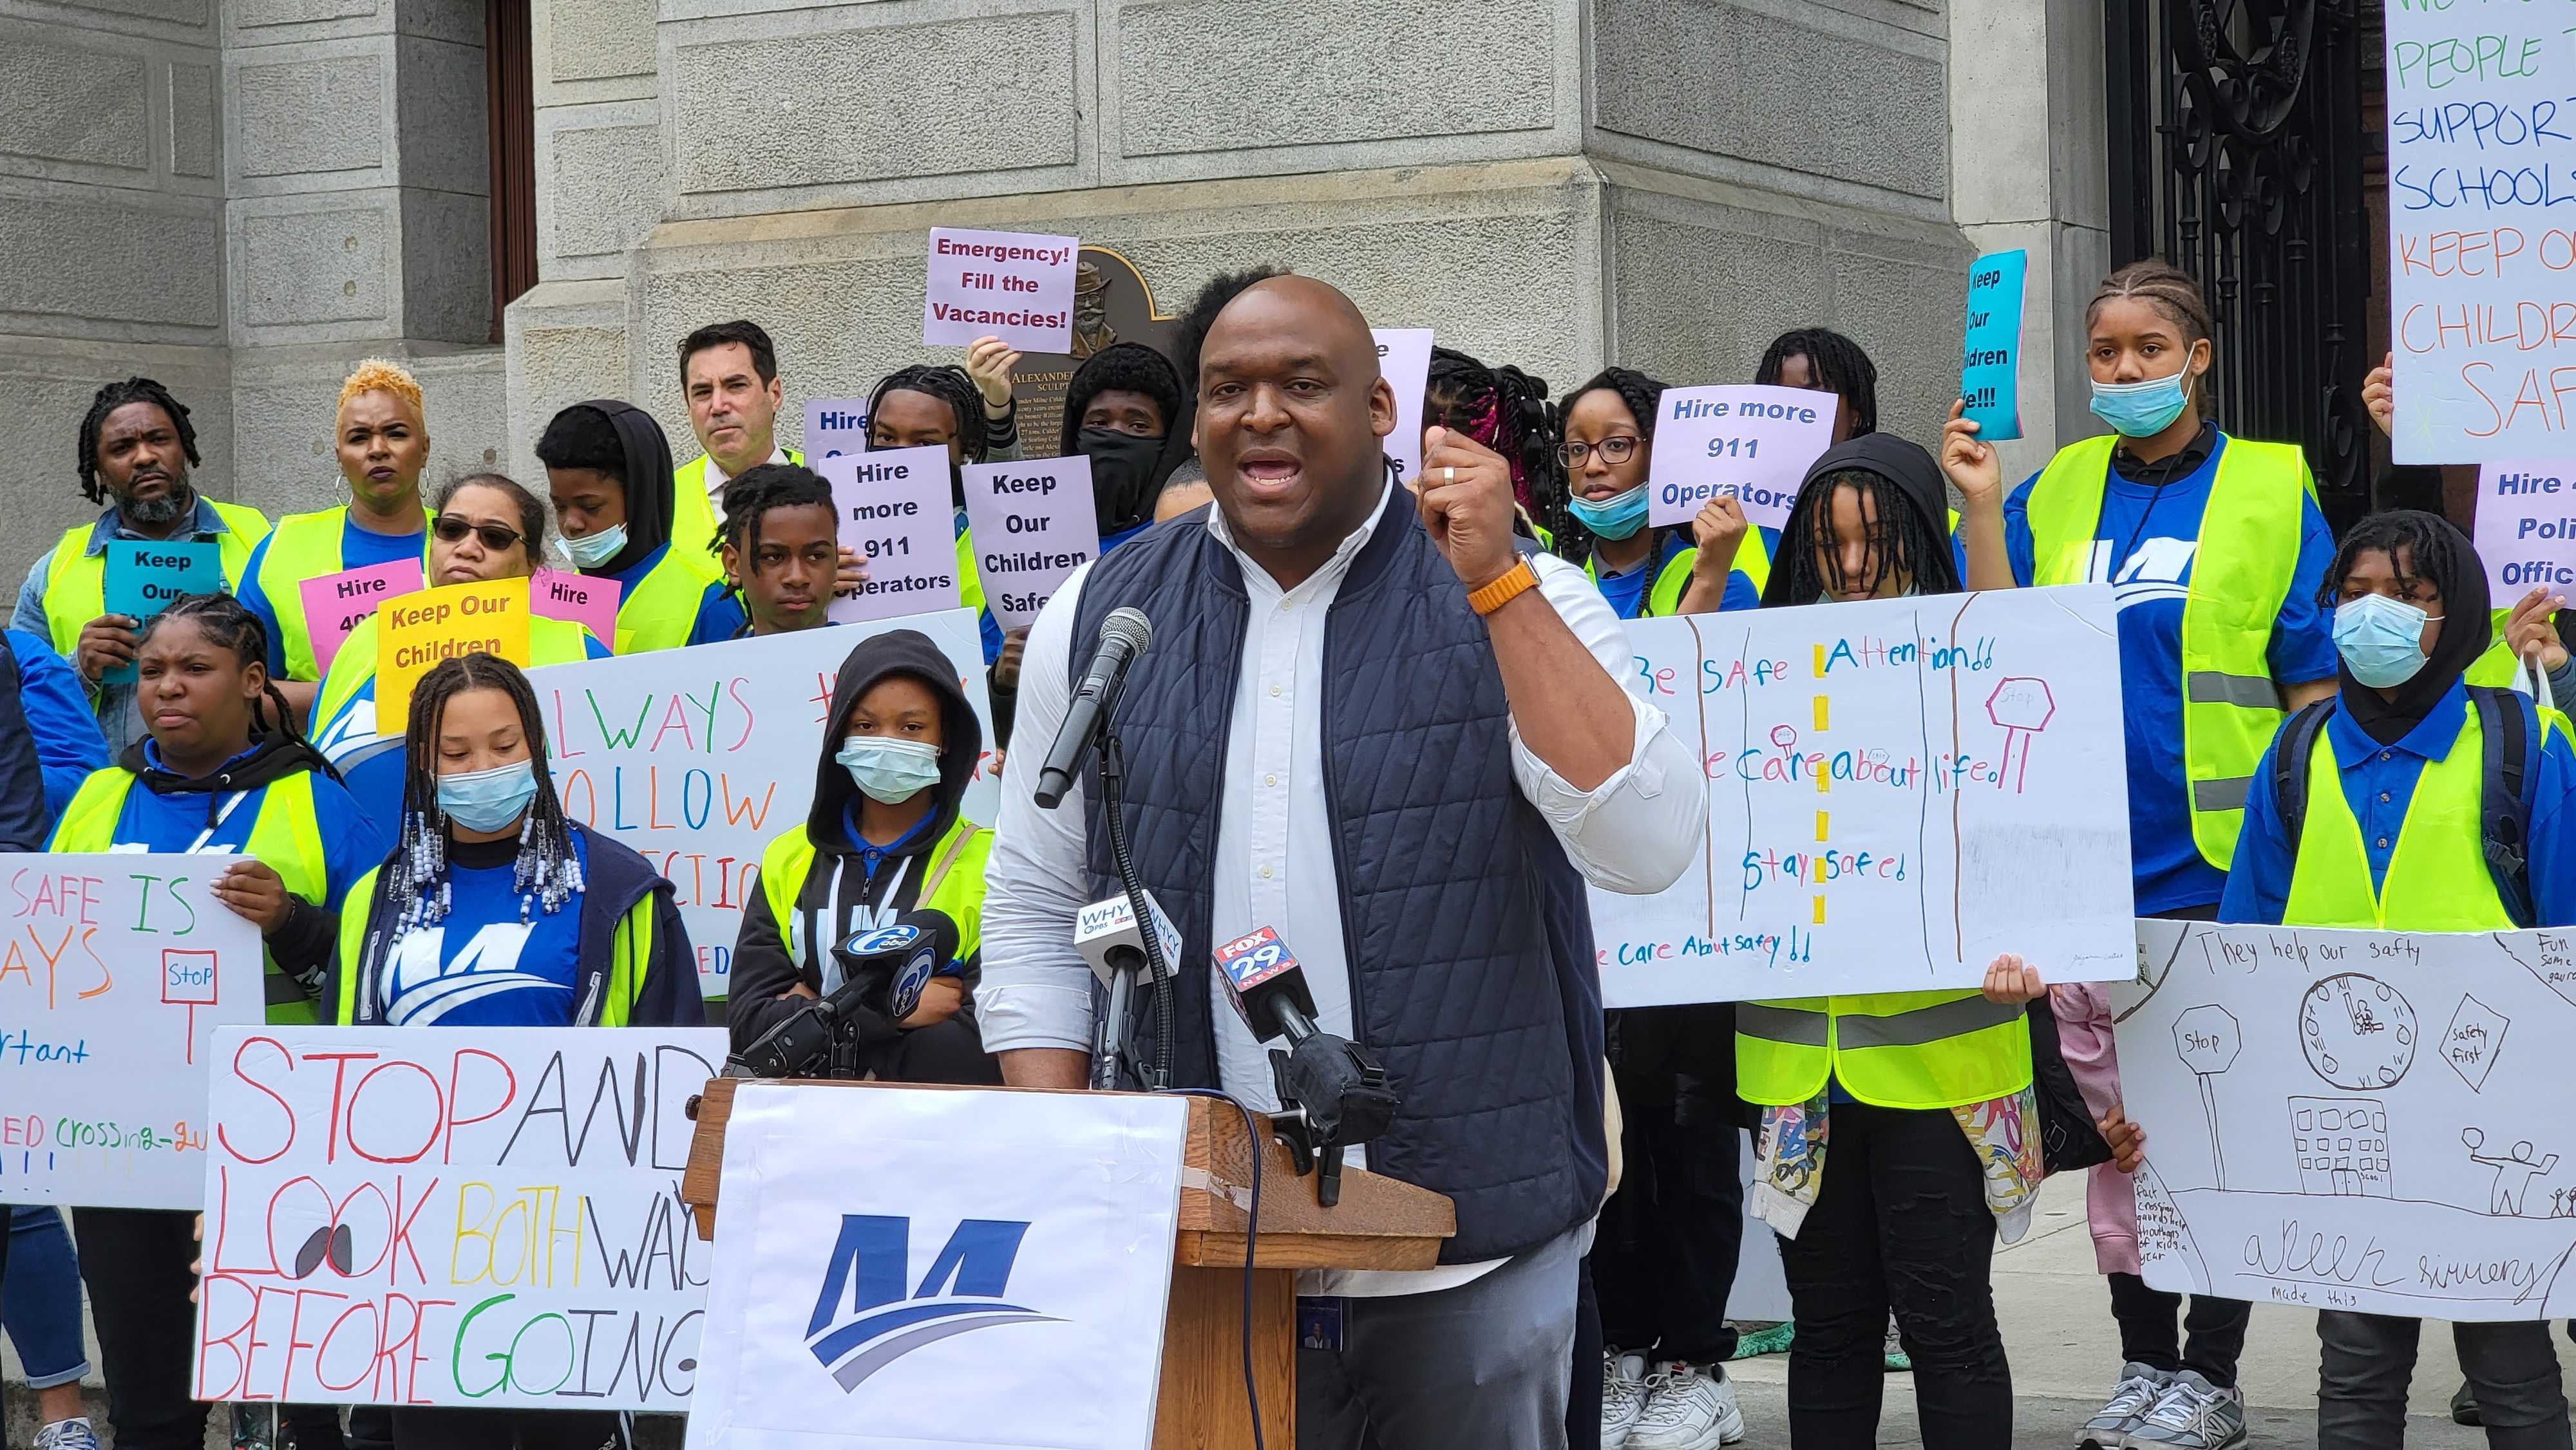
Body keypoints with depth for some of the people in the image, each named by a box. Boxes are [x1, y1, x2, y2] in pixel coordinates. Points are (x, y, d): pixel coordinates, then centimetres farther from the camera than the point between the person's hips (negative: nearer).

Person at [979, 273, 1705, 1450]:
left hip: (1470, 1261, -2)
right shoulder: (1104, 618, 7)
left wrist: (1496, 585, -19)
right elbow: (1034, 914, 11)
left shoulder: (1520, 604, -1)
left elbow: (1647, 848, -16)